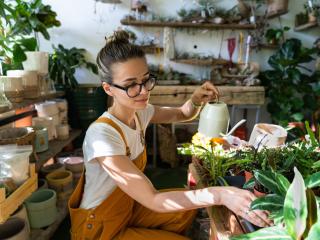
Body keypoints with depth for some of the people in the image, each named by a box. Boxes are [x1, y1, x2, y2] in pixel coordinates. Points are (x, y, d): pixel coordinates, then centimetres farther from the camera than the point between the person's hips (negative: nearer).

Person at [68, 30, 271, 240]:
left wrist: (197, 100, -16)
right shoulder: (102, 134, -33)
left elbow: (182, 114, 6)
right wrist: (220, 194, -40)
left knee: (188, 208, 6)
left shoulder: (140, 112, -9)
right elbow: (153, 200, -35)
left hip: (128, 207, 7)